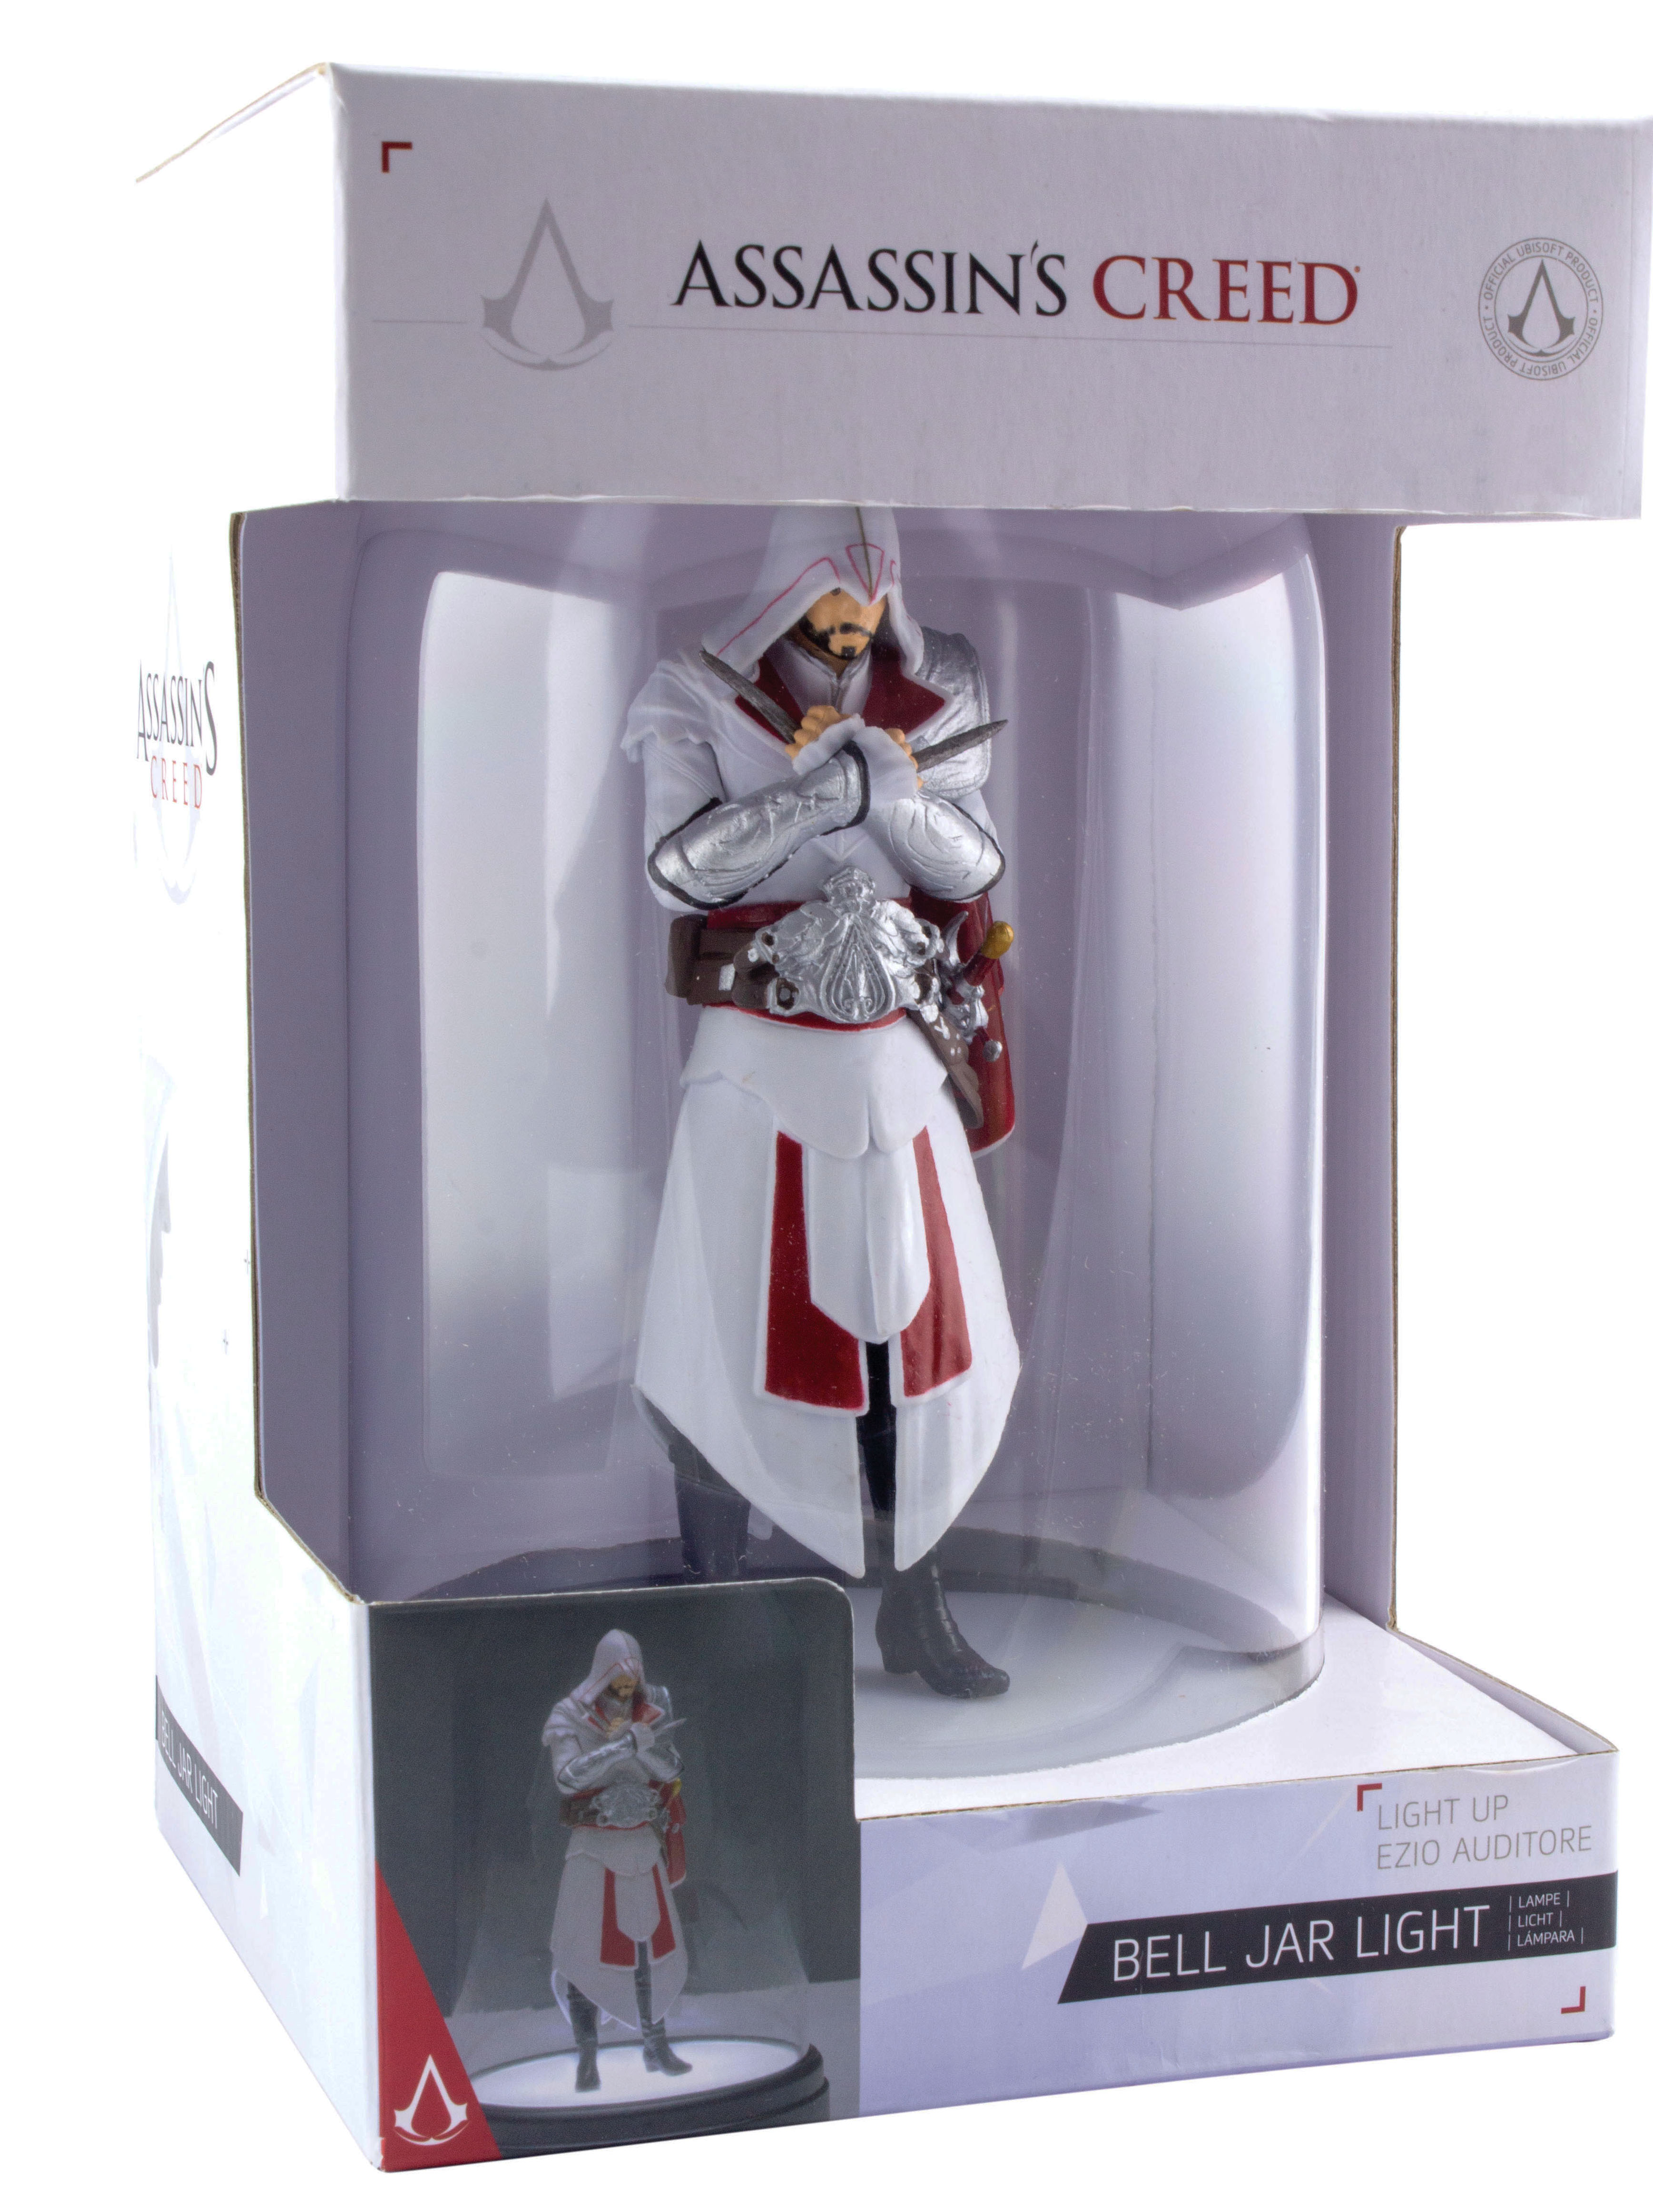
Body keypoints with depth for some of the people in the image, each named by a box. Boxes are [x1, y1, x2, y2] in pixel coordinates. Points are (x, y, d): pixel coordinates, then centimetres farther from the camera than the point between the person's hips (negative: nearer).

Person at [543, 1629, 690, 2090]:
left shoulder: (650, 1715, 3)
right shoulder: (570, 1719, -8)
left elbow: (672, 1771, -5)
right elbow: (568, 1777, -22)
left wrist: (634, 1742, -22)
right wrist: (628, 1745, -29)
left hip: (644, 1845, 4)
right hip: (593, 1847, -4)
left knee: (652, 1946, 8)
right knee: (584, 1950, -6)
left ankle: (656, 2047, 22)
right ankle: (587, 2059, 0)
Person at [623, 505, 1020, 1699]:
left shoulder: (936, 698, 5)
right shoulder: (702, 704, -3)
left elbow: (975, 866, -3)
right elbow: (681, 864, -17)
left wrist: (885, 773, -19)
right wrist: (834, 783, -23)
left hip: (902, 1061, 3)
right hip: (760, 1064, -3)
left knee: (920, 1329, 6)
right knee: (732, 1340, 0)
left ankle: (916, 1610, 20)